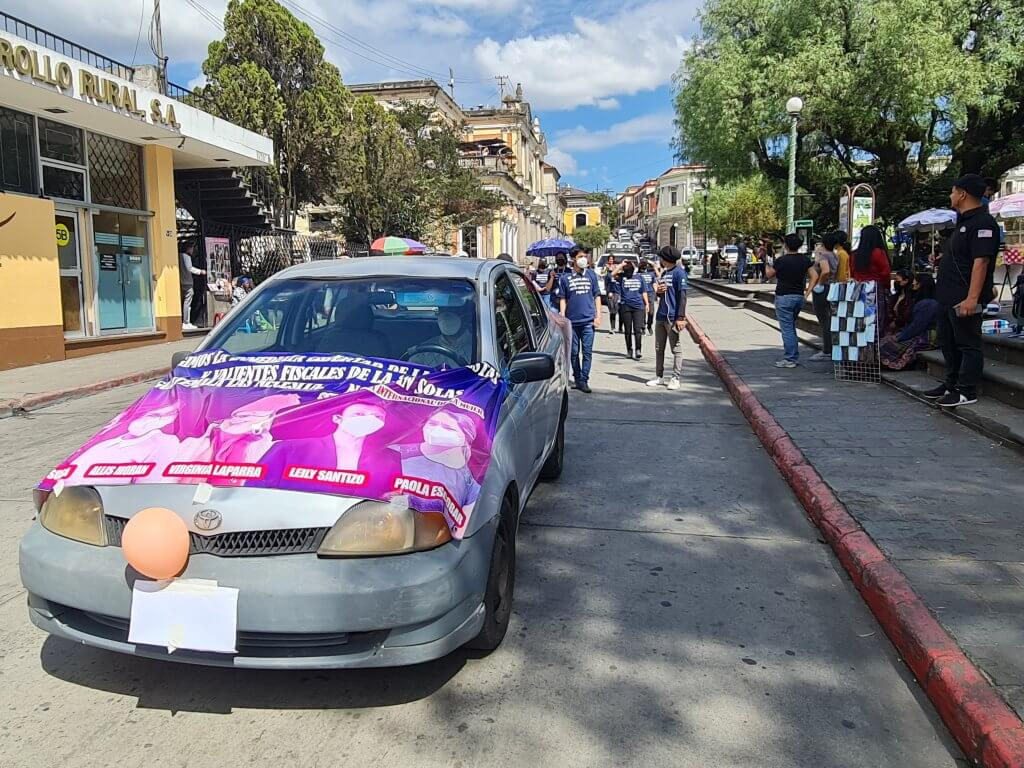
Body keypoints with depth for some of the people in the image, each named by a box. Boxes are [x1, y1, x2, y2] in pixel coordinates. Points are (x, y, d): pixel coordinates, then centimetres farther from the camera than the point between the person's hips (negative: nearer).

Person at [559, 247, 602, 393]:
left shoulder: (591, 274, 6)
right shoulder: (565, 278, 4)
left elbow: (597, 296, 8)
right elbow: (563, 299, 6)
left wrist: (598, 315, 0)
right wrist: (562, 318, -2)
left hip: (588, 320, 0)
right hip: (572, 321, 1)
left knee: (587, 352, -5)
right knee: (574, 352, 9)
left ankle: (584, 380, -1)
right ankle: (577, 378, 22)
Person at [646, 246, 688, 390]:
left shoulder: (679, 272, -8)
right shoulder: (664, 273, 18)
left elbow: (682, 296, -13)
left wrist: (680, 317, -19)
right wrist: (658, 291, 2)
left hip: (673, 318, -8)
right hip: (661, 317, 9)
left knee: (676, 349, -1)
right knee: (659, 348, 11)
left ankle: (676, 378, 4)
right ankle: (659, 377, 20)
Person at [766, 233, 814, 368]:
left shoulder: (781, 260, -13)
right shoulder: (805, 259, 3)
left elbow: (769, 275, 1)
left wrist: (768, 264, 20)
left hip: (784, 297, -6)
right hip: (799, 296, 6)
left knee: (787, 328, -3)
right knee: (791, 327, 19)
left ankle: (790, 359, -3)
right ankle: (794, 356, 22)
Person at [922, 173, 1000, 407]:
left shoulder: (982, 223, -15)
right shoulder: (964, 221, 18)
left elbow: (981, 261, -23)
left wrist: (973, 298, -28)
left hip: (964, 299, -11)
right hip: (949, 297, 11)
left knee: (968, 344, -3)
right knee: (948, 343, 17)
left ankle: (967, 392, 2)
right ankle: (951, 385, 28)